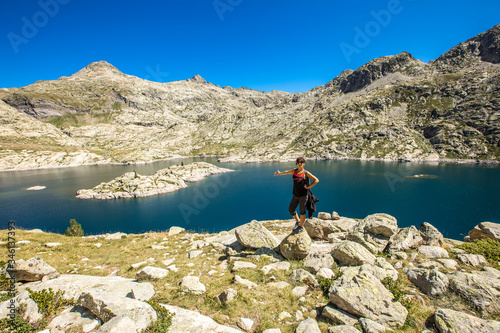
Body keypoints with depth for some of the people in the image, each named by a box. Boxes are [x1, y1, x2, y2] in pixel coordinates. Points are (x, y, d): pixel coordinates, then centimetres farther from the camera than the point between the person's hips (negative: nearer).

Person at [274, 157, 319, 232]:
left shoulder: (306, 173, -8)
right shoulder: (295, 171, 8)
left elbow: (316, 180, -7)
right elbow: (287, 172, 5)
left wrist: (308, 187, -10)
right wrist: (280, 173, -6)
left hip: (303, 196, -5)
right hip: (295, 195, 6)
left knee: (302, 211, 7)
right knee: (291, 209, 13)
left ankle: (301, 226, 27)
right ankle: (297, 221, 38)